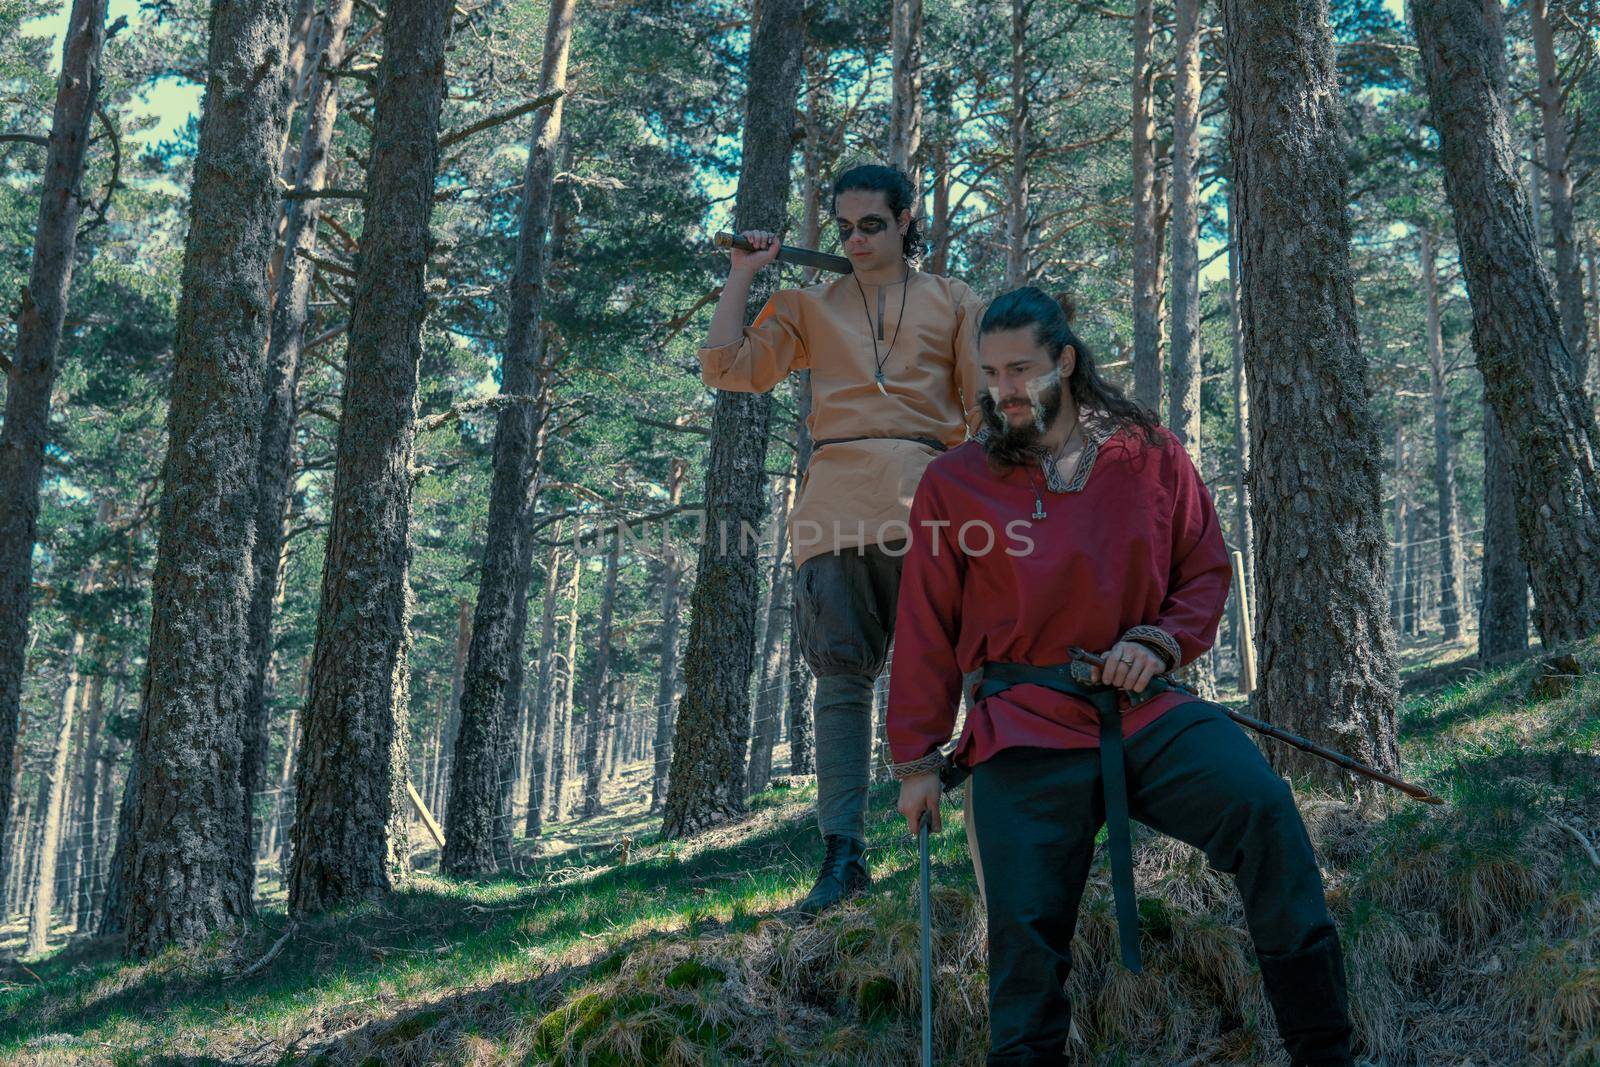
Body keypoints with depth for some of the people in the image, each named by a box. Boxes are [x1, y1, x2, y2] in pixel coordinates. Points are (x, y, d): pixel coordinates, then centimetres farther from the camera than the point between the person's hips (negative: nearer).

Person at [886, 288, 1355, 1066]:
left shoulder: (1151, 455, 8)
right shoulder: (953, 484, 5)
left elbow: (1207, 570, 14)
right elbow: (925, 632, 8)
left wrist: (1162, 641, -7)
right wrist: (916, 759, 7)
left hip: (1144, 707, 1)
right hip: (1026, 731, 0)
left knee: (1263, 809, -23)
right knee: (1028, 932, -5)